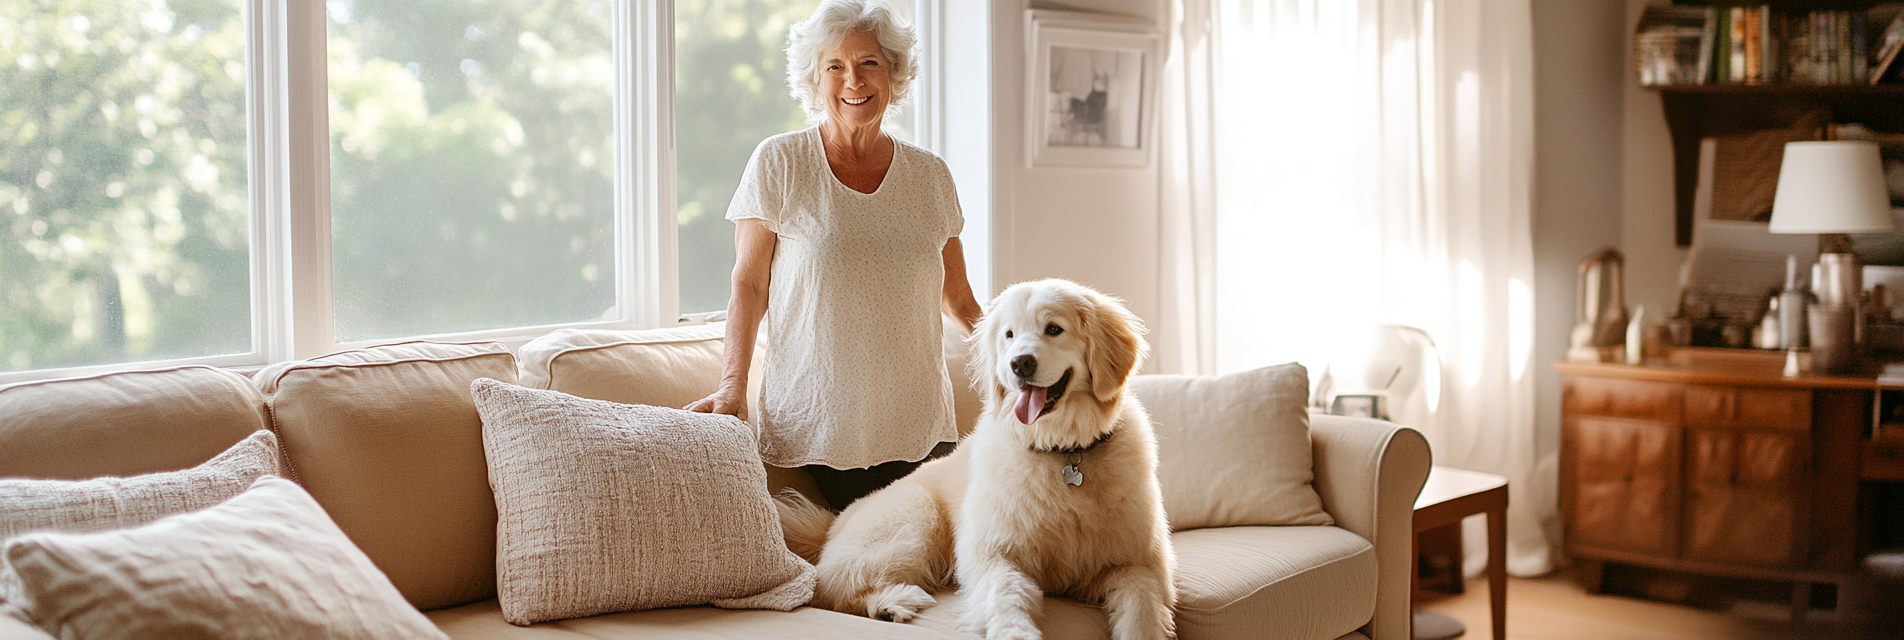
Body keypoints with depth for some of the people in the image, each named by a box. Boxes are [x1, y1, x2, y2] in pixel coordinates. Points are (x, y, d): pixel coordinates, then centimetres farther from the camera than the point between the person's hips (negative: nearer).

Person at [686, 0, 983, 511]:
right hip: (816, 426, -3)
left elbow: (958, 300, 16)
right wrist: (732, 387, -10)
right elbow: (748, 287, 1)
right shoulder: (777, 164, 1)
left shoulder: (930, 176, 9)